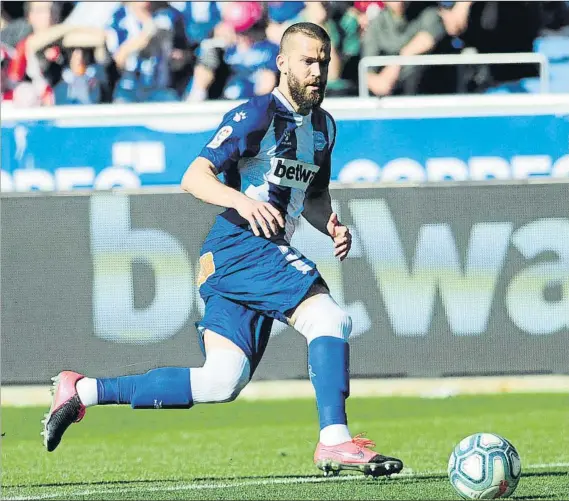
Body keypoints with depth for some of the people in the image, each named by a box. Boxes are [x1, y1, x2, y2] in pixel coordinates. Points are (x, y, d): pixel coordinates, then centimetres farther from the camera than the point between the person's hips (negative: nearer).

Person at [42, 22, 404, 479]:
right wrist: (243, 200, -34)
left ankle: (83, 392, 9)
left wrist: (332, 228, 8)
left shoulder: (324, 126, 18)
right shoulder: (257, 115, -8)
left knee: (222, 382, 0)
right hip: (242, 243, -8)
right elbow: (195, 177, -15)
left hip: (269, 256, 8)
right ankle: (335, 441, -24)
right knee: (329, 318, -23)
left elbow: (315, 196, 31)